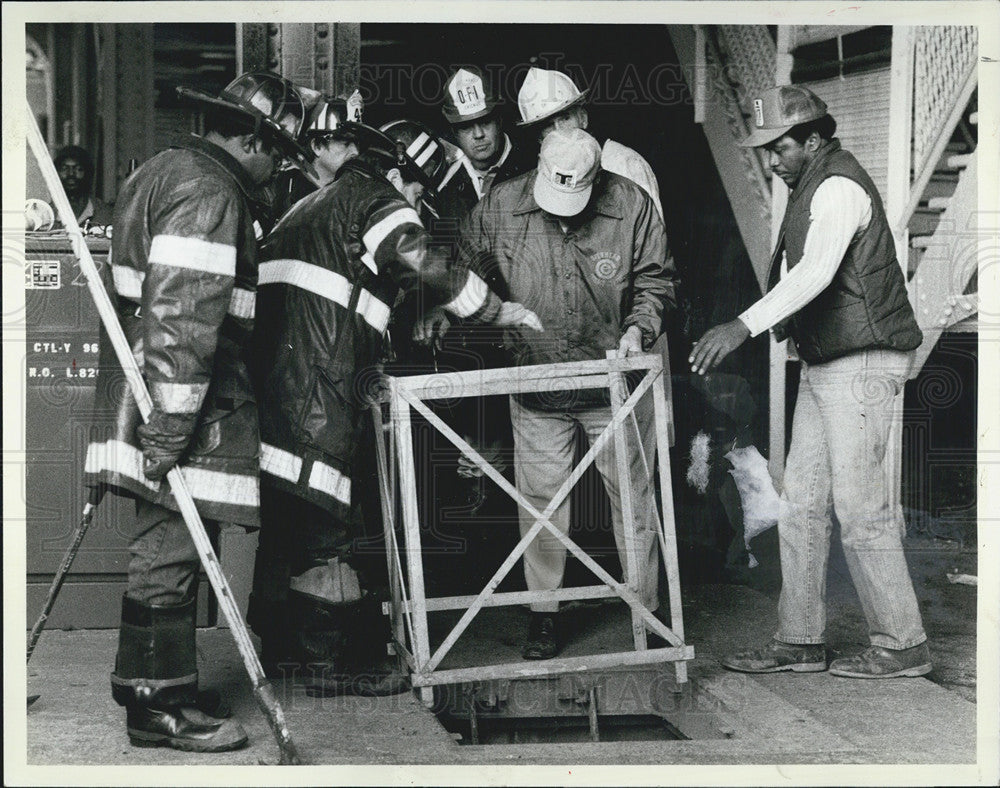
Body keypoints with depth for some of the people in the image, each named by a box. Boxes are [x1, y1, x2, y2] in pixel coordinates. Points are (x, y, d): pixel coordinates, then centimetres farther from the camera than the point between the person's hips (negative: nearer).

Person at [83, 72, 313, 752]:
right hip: (182, 414, -11)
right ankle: (159, 705, 5)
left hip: (145, 401, 11)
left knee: (165, 550, 15)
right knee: (171, 550, -4)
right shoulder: (210, 192, -14)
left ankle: (155, 688, 25)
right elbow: (183, 318, -23)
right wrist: (169, 427, -24)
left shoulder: (164, 172, 21)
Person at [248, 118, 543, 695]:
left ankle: (282, 645, 22)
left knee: (284, 514, 14)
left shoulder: (322, 200, 30)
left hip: (274, 363, 10)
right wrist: (500, 311, -4)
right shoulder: (375, 197, 2)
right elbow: (424, 265, -15)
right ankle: (329, 659, -3)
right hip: (317, 371, -9)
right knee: (322, 516, -7)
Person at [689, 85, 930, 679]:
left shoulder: (839, 186, -13)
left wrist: (743, 326, -37)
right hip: (824, 365, 10)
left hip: (861, 363, -10)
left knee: (861, 509, -6)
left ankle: (903, 646, 5)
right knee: (802, 506, 9)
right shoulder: (813, 189, 19)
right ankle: (800, 641, 16)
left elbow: (816, 272, -28)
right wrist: (785, 318, 4)